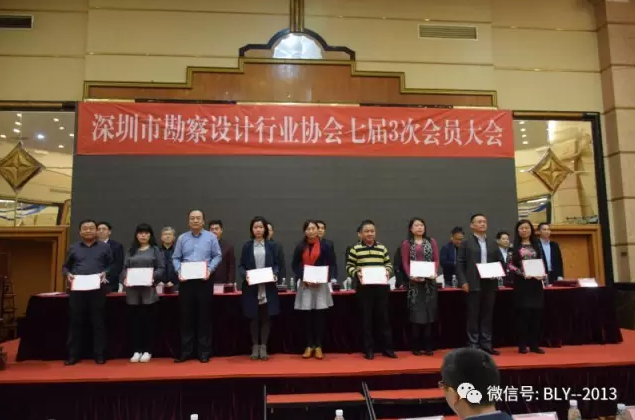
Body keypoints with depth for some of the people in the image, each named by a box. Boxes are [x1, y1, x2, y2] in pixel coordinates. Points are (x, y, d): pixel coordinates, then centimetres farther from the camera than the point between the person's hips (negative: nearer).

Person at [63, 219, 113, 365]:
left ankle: (99, 355, 9)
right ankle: (73, 355, 15)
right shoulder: (74, 248, 12)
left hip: (97, 289, -1)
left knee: (98, 322, 3)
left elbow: (112, 265, 7)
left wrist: (105, 273, -12)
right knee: (76, 322, 5)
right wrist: (68, 274, -5)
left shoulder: (104, 247, 7)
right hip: (77, 289, 2)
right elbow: (65, 266, 16)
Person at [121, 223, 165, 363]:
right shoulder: (131, 250, 16)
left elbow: (161, 268, 0)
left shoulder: (155, 250, 7)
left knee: (149, 319, 2)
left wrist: (152, 276, -17)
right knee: (135, 319, 4)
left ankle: (147, 351, 9)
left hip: (149, 289, -2)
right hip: (133, 289, 2)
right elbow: (125, 268, 10)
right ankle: (137, 350, 12)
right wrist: (125, 278, -9)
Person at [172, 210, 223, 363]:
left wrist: (210, 269, -13)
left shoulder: (211, 237, 2)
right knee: (186, 316, 6)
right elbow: (176, 258, 6)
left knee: (204, 316, 4)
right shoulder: (182, 238, 7)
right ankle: (186, 351, 16)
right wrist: (179, 271, -10)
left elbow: (217, 256, 1)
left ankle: (204, 351, 12)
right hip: (186, 281, 2)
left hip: (204, 280, -1)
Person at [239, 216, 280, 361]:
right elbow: (241, 265, 4)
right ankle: (255, 346, 17)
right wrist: (245, 275, -14)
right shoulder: (247, 246, 5)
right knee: (254, 317, 5)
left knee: (266, 316, 3)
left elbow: (276, 264, 8)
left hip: (267, 287, 1)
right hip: (251, 287, 0)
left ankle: (263, 347, 13)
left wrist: (275, 274, -11)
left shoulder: (271, 245, 7)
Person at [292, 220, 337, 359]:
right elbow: (295, 265, 5)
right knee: (307, 316, 4)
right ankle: (309, 345, 15)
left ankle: (318, 346, 11)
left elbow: (332, 264, 0)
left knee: (320, 315, 1)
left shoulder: (325, 245, 0)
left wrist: (324, 278, -13)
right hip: (305, 284, 1)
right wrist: (303, 278, -9)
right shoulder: (300, 247, 4)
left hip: (321, 284, -1)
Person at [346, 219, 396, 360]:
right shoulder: (355, 249, 0)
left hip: (381, 287, 2)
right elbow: (349, 266, 1)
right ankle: (368, 350, 14)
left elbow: (389, 264, 13)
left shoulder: (382, 248, 9)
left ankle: (388, 348, 18)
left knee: (383, 316, 7)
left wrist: (388, 271, -7)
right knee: (366, 318, 5)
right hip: (364, 288, -2)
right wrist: (356, 273, -17)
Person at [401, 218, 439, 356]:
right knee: (416, 314, -1)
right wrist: (411, 276, -16)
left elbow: (436, 260, 6)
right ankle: (416, 347, 7)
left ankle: (428, 346, 11)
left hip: (430, 281, 2)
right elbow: (405, 263, 0)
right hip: (414, 282, -2)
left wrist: (434, 272, -11)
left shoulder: (431, 242, 10)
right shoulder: (406, 244, 4)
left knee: (429, 313, 3)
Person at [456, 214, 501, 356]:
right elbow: (460, 264, -4)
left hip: (490, 283, 4)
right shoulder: (466, 243, 1)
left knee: (487, 315, 8)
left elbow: (499, 262, 16)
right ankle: (473, 345, 7)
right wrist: (463, 282, -13)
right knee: (473, 315, 0)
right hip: (474, 284, -4)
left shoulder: (493, 244, 15)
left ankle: (486, 344, 15)